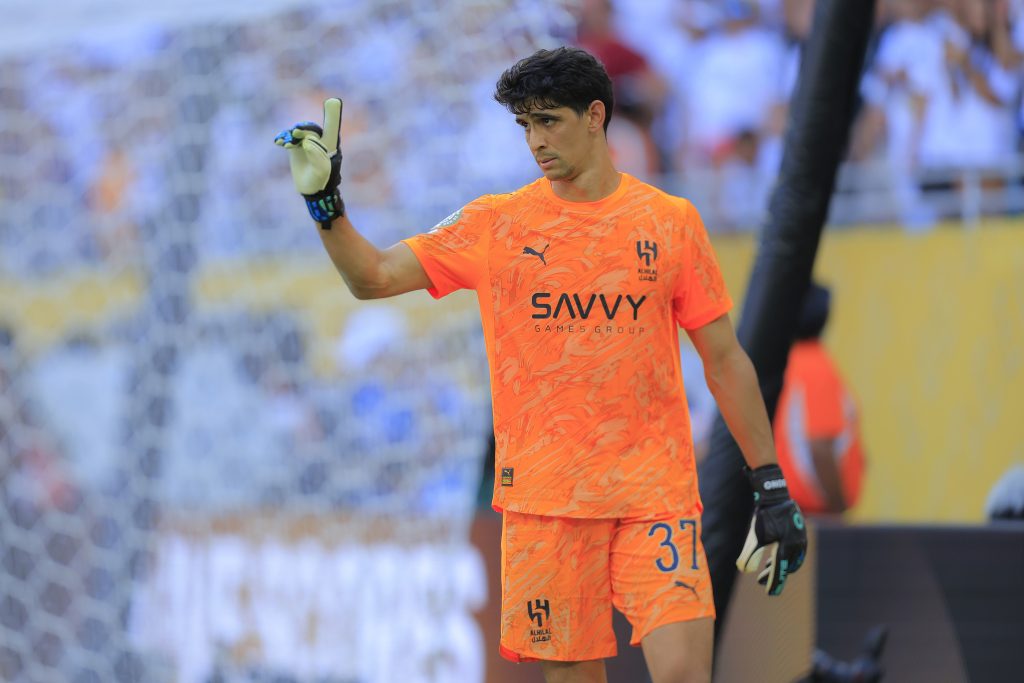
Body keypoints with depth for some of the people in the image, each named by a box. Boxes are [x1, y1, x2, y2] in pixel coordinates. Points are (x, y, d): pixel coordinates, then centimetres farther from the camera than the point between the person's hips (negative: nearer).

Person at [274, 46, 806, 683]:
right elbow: (374, 277, 8)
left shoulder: (672, 222, 4)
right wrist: (325, 202, -9)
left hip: (654, 489, -1)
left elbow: (725, 360, 8)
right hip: (543, 498, 1)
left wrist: (772, 486, 5)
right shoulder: (494, 224, 6)